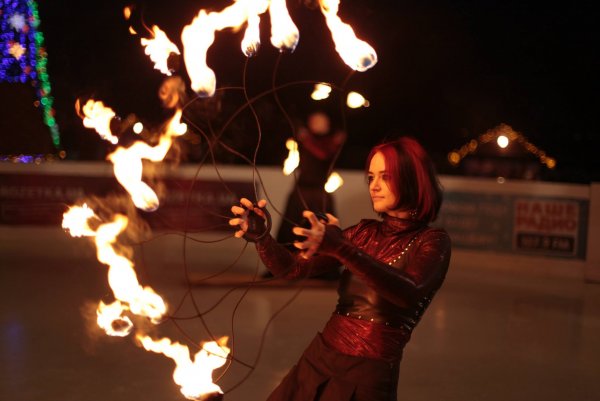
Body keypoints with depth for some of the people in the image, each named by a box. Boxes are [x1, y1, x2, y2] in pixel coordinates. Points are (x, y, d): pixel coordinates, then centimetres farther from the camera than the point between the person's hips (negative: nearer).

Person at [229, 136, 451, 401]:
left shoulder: (432, 241, -6)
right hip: (317, 359, 5)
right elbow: (292, 268, 2)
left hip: (368, 377, -5)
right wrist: (260, 236, -17)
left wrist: (341, 250, -39)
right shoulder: (364, 232, 8)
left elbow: (410, 294, -27)